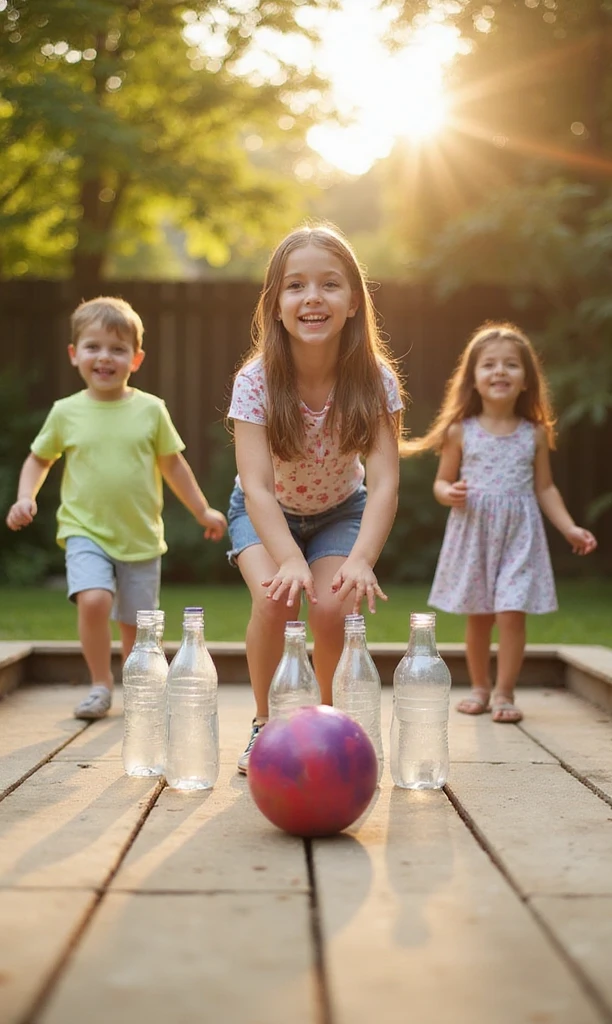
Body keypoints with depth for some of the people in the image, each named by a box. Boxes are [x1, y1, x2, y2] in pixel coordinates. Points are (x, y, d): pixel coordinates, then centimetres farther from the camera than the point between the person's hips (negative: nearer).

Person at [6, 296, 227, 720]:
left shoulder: (150, 410, 0)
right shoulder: (66, 412, 0)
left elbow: (173, 465, 10)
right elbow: (39, 459, 13)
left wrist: (204, 512, 13)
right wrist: (26, 497, -4)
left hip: (142, 537, 1)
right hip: (86, 532, -1)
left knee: (136, 625, 7)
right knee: (93, 600, -24)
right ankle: (101, 685, -4)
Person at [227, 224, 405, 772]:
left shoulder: (375, 381, -25)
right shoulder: (256, 381, -28)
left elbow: (384, 483, -31)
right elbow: (257, 486, -35)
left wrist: (361, 559, -47)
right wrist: (289, 559, -50)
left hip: (340, 511, 1)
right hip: (267, 512, -1)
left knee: (332, 606, -22)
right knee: (275, 599, -26)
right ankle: (265, 724, -2)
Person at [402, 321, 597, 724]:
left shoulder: (535, 434, 3)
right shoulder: (461, 431, 0)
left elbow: (545, 488, 9)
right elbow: (442, 482, 6)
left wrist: (570, 528, 0)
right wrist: (449, 494, -17)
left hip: (519, 534, 0)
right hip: (473, 532, 0)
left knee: (512, 612, -9)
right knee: (478, 615, 8)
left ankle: (504, 692, 4)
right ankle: (480, 687, 25)